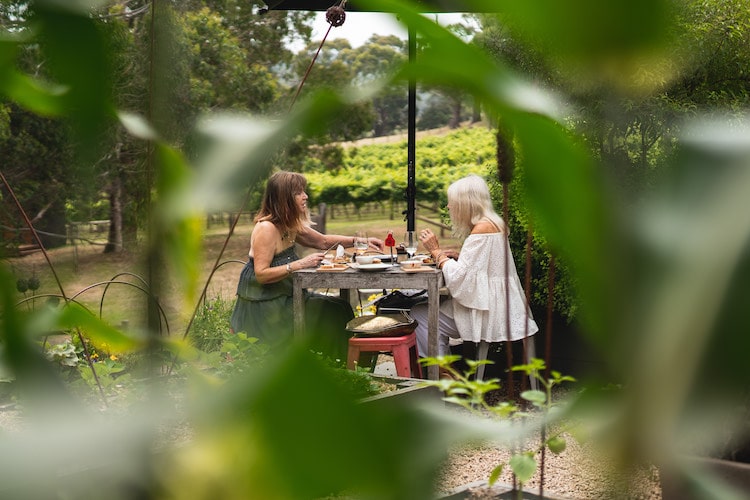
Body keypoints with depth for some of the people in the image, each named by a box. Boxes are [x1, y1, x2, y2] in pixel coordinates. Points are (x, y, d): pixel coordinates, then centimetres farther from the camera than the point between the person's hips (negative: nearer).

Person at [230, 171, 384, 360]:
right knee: (332, 313, -14)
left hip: (283, 298, 10)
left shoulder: (290, 225, 9)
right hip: (264, 307, -10)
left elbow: (322, 241, 22)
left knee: (339, 308, 0)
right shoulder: (266, 229, -20)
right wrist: (300, 264, -30)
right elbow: (261, 275, -27)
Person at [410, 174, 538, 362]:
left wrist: (436, 251, -9)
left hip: (489, 312, -10)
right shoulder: (493, 223, 13)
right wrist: (458, 256, 7)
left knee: (420, 314, -4)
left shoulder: (482, 229, -17)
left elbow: (458, 277, -21)